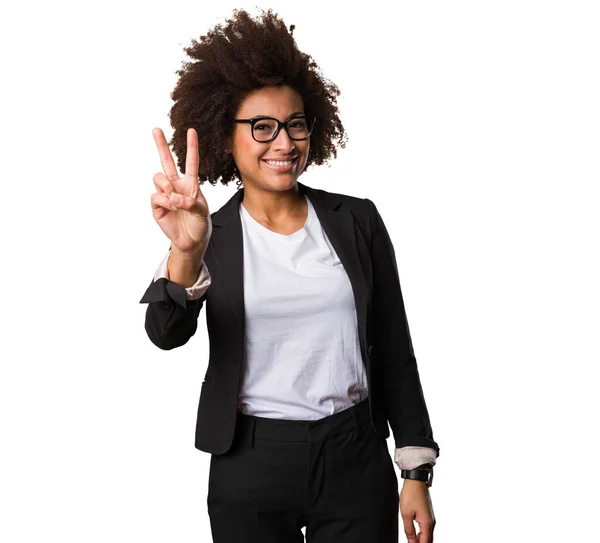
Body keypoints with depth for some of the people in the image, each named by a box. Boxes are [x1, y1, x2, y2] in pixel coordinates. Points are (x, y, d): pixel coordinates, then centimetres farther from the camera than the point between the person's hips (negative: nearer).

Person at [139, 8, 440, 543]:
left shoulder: (357, 222, 2)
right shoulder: (213, 238, -1)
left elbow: (394, 351, 5)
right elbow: (166, 335, -19)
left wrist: (416, 472, 3)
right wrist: (186, 253, -38)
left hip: (356, 461, 1)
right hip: (249, 466, 0)